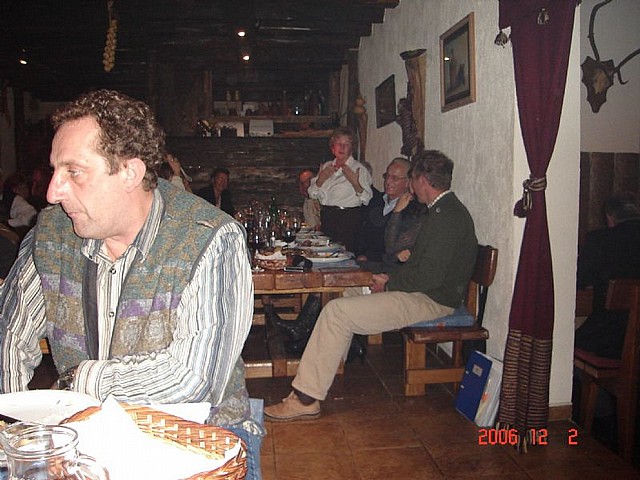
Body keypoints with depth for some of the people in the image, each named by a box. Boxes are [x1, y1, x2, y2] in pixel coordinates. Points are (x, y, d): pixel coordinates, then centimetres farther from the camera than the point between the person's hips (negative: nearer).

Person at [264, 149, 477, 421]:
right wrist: (392, 277, 4)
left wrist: (389, 284, -11)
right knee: (351, 294, 17)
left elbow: (430, 277, -25)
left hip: (431, 301, -11)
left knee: (336, 312, -16)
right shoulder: (445, 210, 14)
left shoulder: (447, 216, -20)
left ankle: (306, 399, -8)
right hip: (423, 292, 11)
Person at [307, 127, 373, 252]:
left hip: (349, 217, -4)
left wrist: (355, 183, -23)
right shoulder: (326, 166, 16)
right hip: (326, 217, 4)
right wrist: (321, 179, -5)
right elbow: (312, 194, 11)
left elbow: (367, 200, -8)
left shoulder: (359, 168, 1)